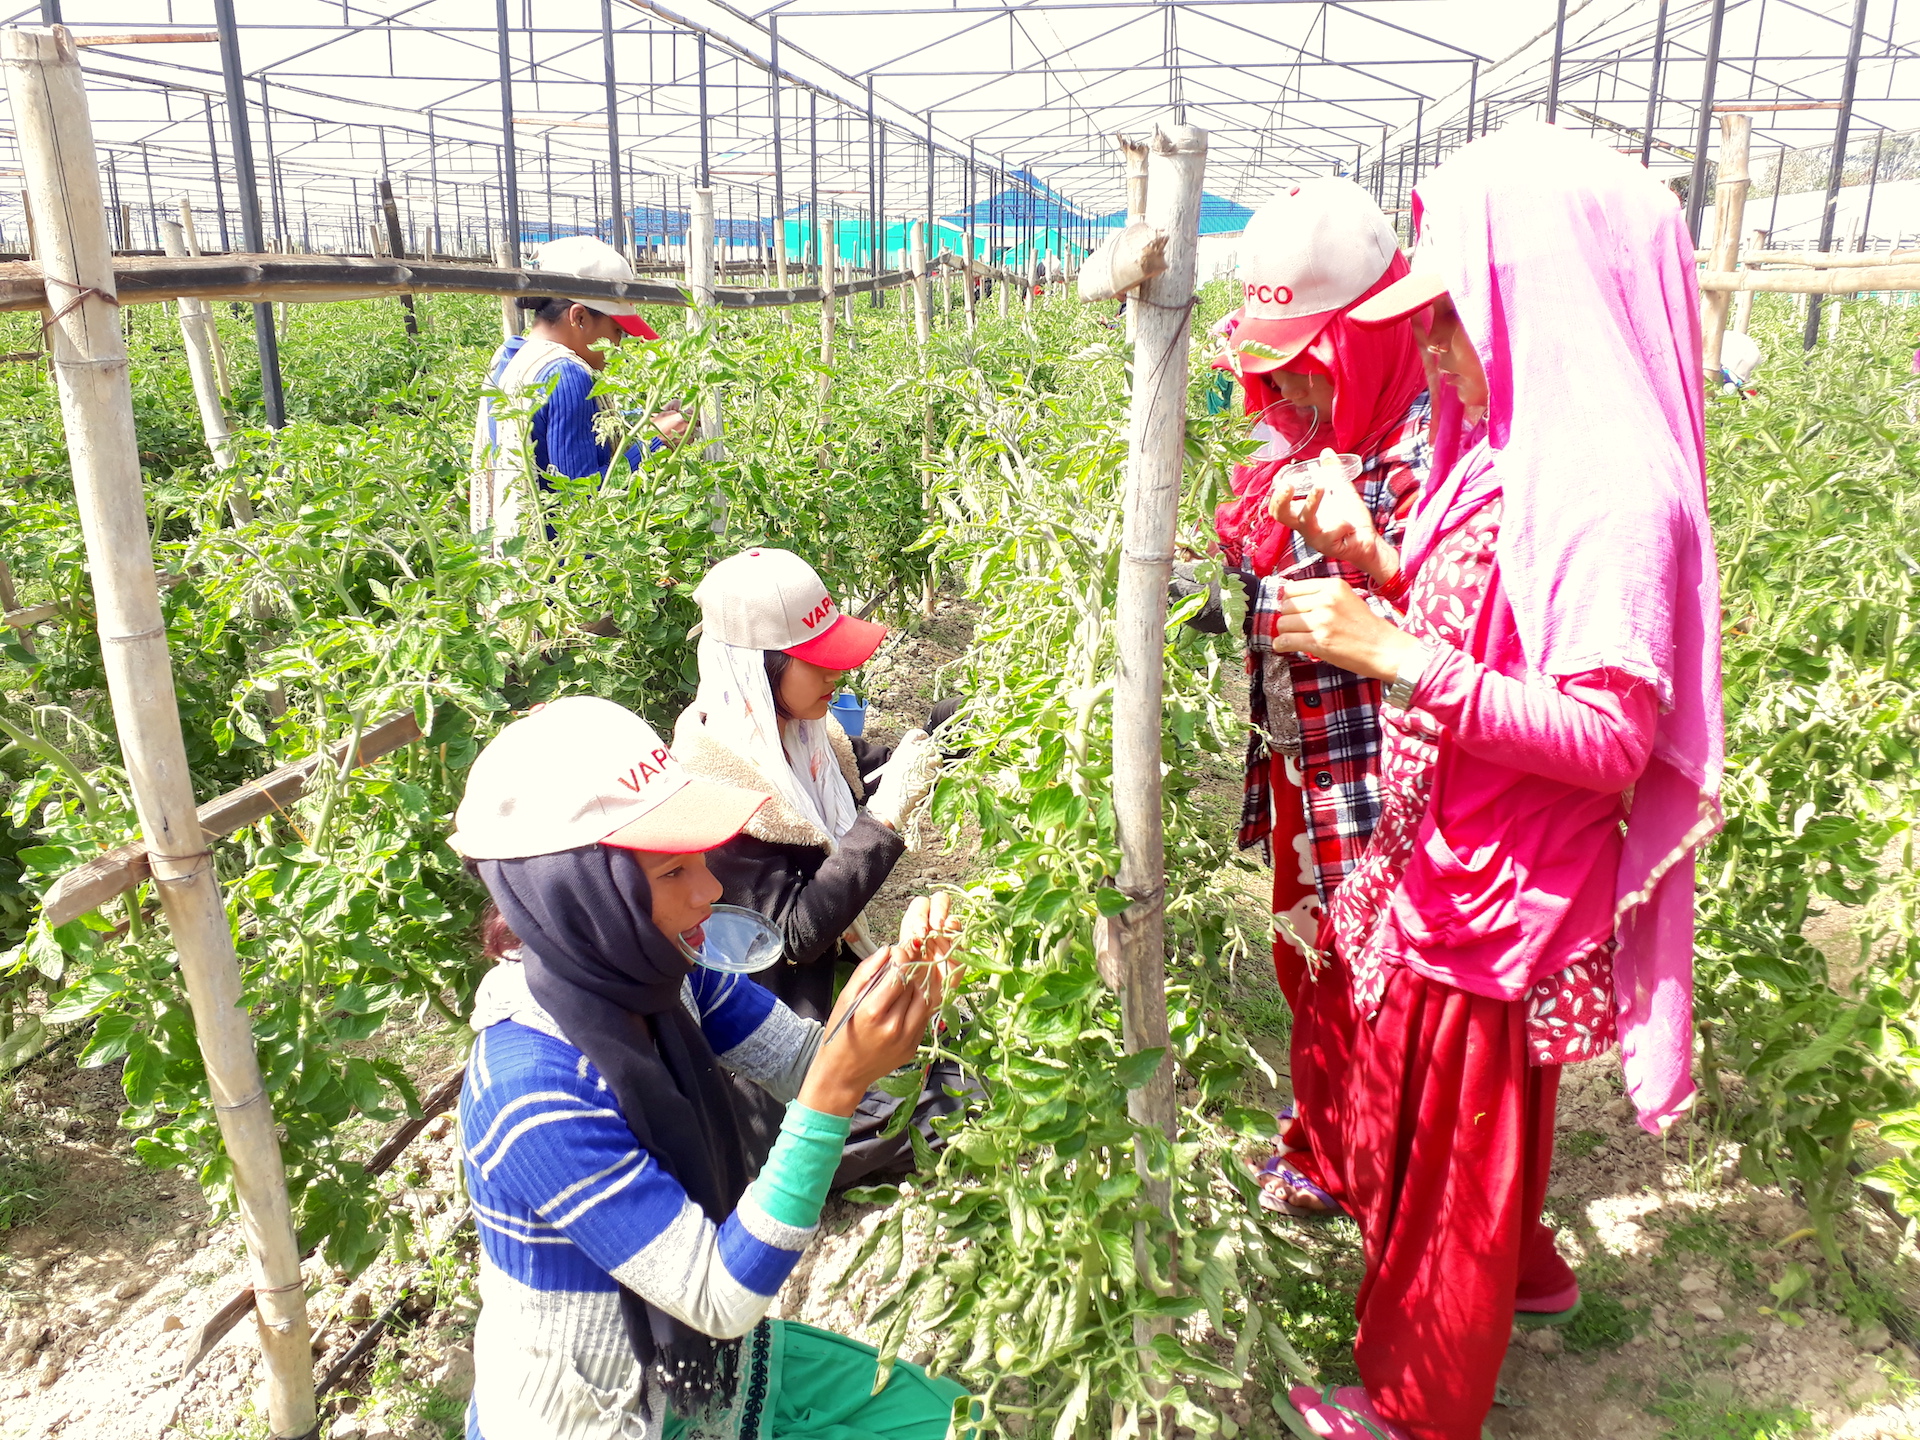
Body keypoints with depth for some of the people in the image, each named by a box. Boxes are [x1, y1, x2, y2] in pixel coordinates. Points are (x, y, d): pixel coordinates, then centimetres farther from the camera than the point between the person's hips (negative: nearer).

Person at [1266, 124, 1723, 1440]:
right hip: (1433, 862, 8)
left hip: (1512, 895, -8)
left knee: (1459, 1140, 10)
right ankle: (1519, 1273, 50)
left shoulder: (1616, 488, -23)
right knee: (1395, 1075, 23)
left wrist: (1398, 656, -29)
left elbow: (1612, 741, -26)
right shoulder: (1505, 456, 4)